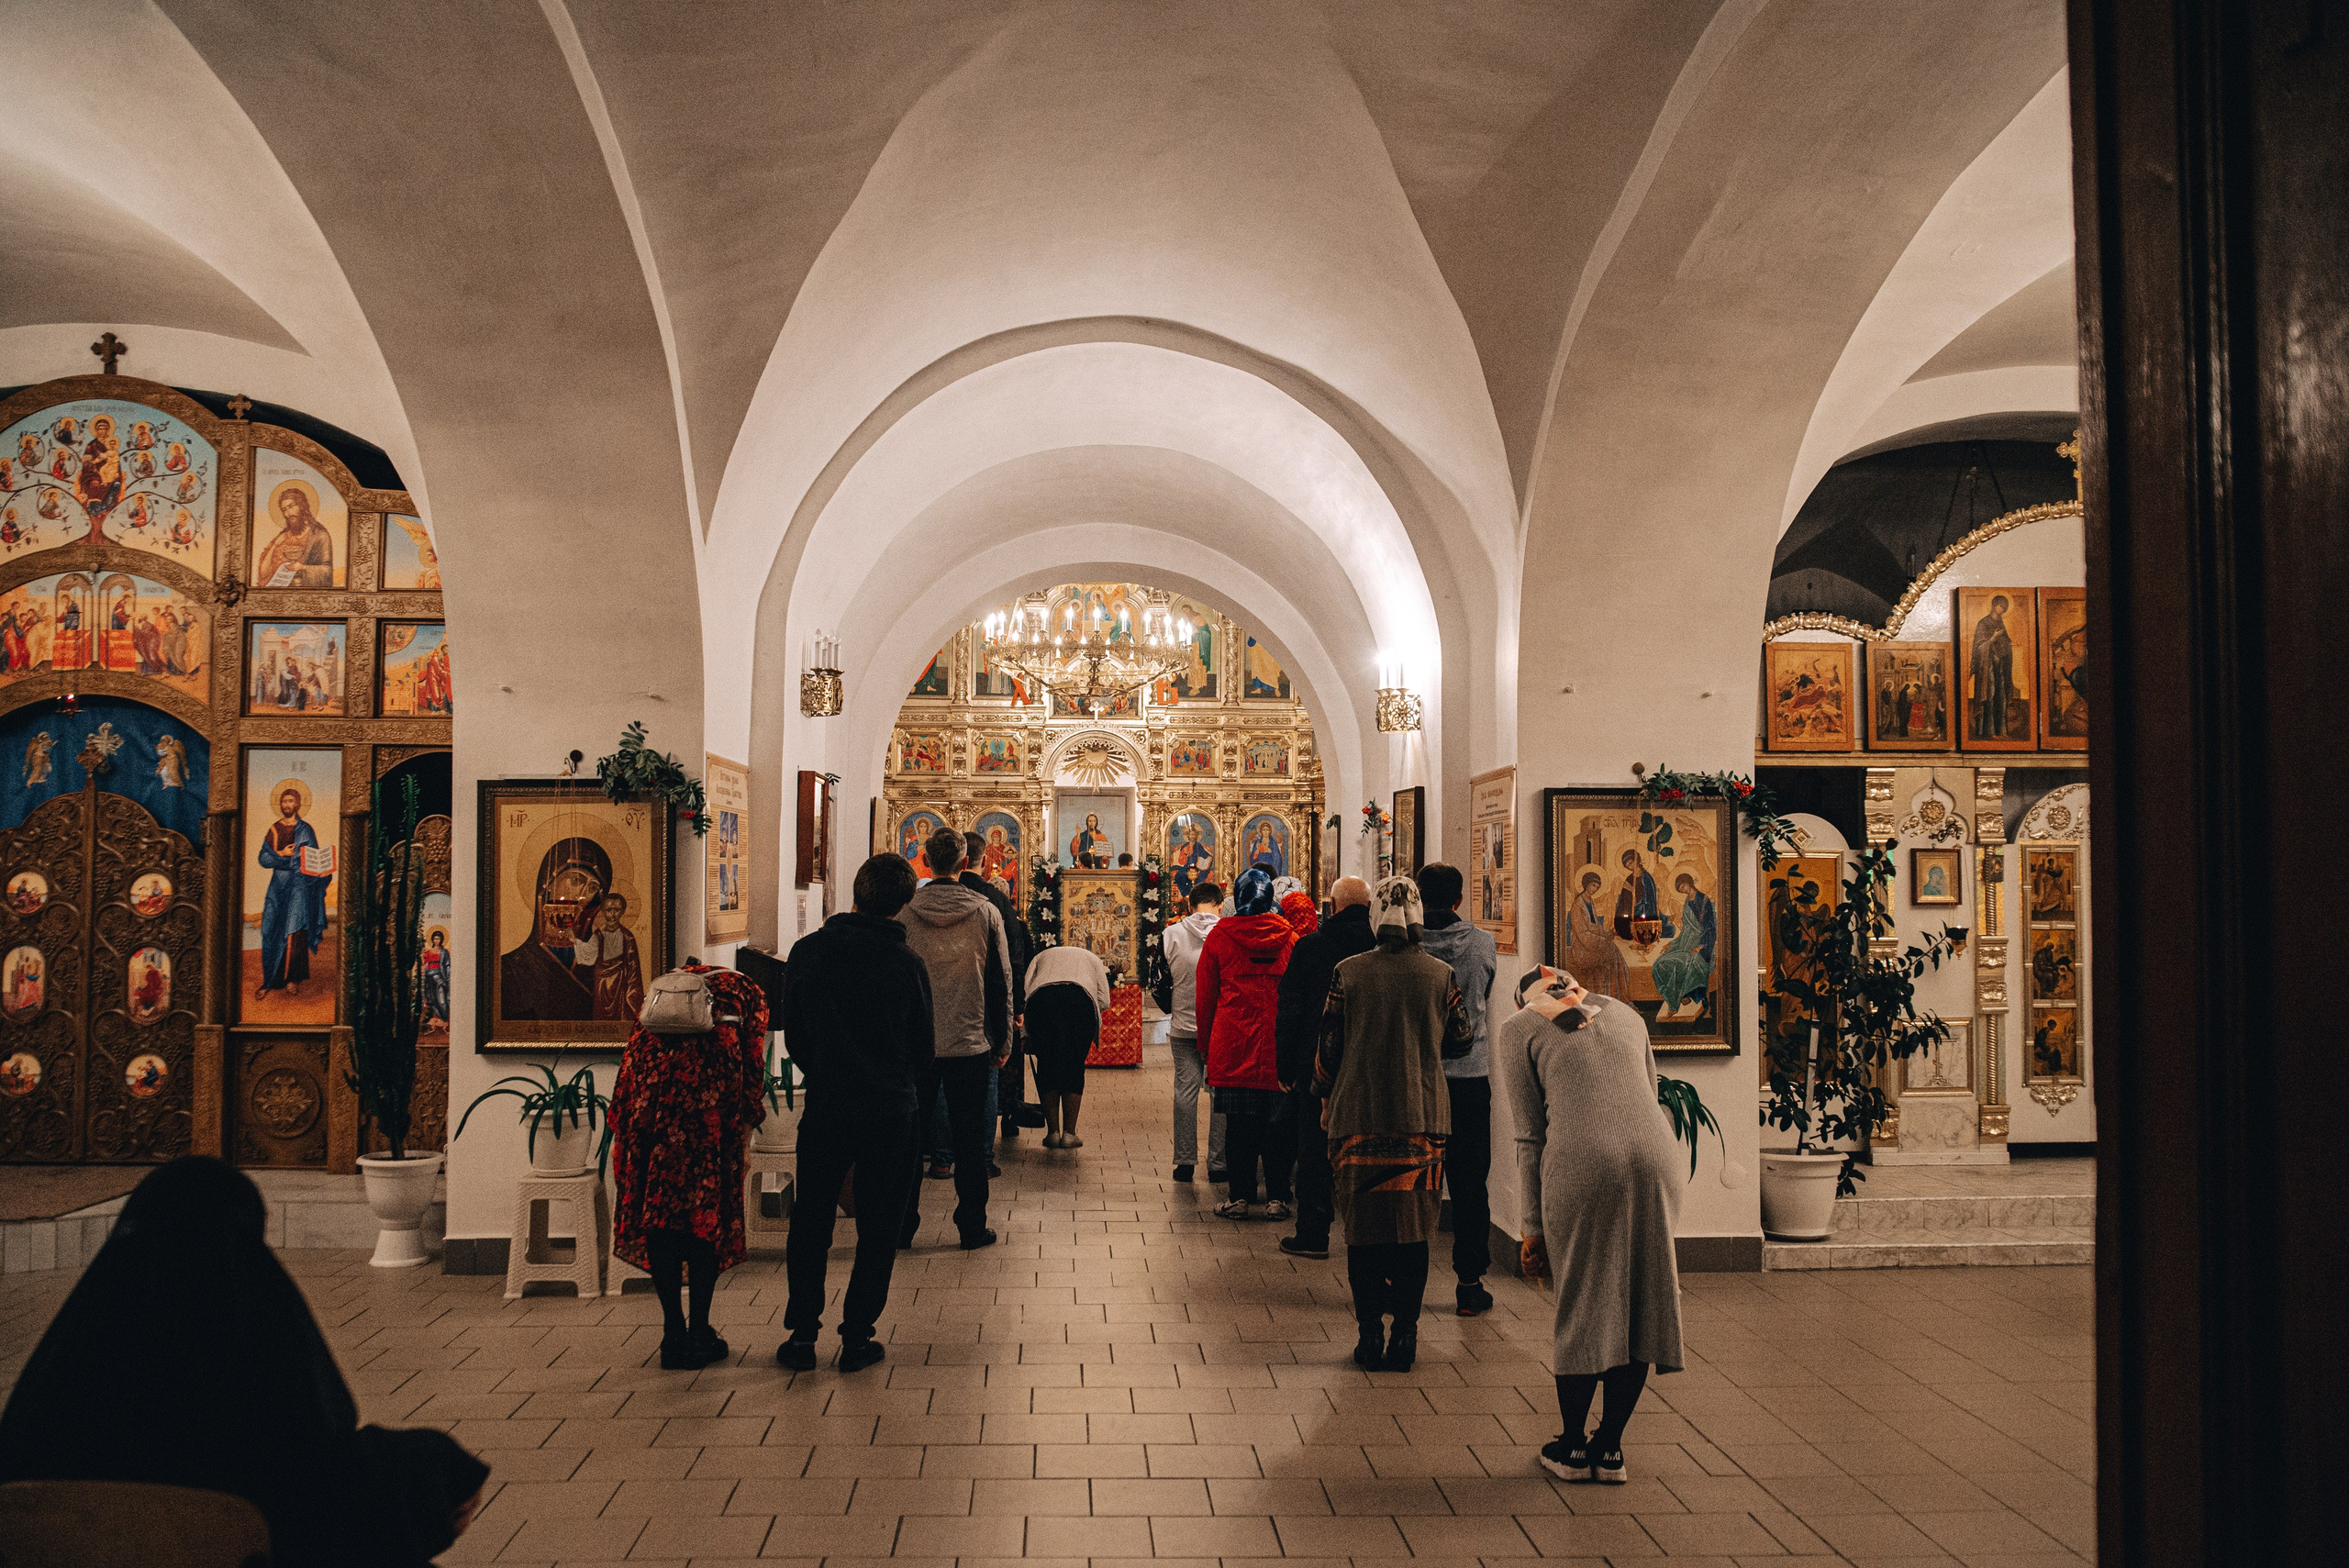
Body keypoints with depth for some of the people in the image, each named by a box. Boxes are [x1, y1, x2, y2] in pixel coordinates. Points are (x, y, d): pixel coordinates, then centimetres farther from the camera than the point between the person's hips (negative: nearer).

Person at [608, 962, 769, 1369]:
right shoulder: (747, 991, 27)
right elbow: (752, 1062, 14)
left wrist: (622, 1120, 26)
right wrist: (747, 1118, 23)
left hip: (649, 1074, 3)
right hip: (709, 1076, -3)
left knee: (656, 1209, 8)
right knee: (709, 1211, 6)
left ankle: (674, 1335, 10)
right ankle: (699, 1334, 7)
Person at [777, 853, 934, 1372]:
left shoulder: (808, 951, -4)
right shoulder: (907, 963, -10)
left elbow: (792, 1033, 5)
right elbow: (924, 1044, 0)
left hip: (824, 1109, 2)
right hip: (891, 1113, -2)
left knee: (810, 1223, 15)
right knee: (878, 1228, 9)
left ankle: (801, 1335, 17)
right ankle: (857, 1338, 12)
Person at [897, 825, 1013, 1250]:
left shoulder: (903, 913, -5)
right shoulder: (985, 913, -4)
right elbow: (1001, 983, 1)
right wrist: (1002, 1041, 9)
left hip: (914, 1044, 0)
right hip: (970, 1044, 0)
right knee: (969, 1139, 8)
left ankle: (902, 1226, 16)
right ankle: (972, 1227, 13)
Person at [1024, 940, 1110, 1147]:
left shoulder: (1041, 956, 38)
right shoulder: (1091, 959, 36)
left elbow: (1026, 991, 19)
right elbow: (1104, 1001, 19)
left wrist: (1026, 1036, 20)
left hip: (1042, 998, 0)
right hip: (1080, 998, 0)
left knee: (1047, 1067, 10)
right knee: (1074, 1068, 9)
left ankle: (1052, 1132, 10)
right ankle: (1069, 1134, 8)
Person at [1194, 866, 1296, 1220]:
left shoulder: (1219, 937, 1)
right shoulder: (1289, 937, 4)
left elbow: (1206, 997, 5)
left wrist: (1207, 1045, 15)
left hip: (1233, 1044, -1)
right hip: (1280, 1045, 1)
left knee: (1238, 1123, 5)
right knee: (1279, 1121, 7)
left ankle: (1240, 1196, 7)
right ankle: (1276, 1197, 9)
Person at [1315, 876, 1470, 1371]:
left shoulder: (1348, 973, -5)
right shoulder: (1441, 974, -3)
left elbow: (1329, 1047, -1)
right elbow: (1459, 1042, 9)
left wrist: (1326, 1097, 16)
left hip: (1359, 1117, -1)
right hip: (1423, 1120, 1)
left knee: (1363, 1228, 9)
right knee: (1413, 1230, 9)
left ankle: (1369, 1334, 11)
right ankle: (1404, 1334, 11)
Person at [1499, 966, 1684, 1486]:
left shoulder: (1518, 1031, 13)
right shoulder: (1623, 1012, 26)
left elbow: (1530, 1136, 7)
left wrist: (1533, 1226, 11)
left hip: (1581, 1165, -3)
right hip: (1654, 1155, 4)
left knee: (1582, 1304, 10)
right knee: (1641, 1302, 13)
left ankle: (1573, 1448, 23)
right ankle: (1610, 1448, 23)